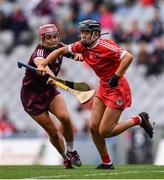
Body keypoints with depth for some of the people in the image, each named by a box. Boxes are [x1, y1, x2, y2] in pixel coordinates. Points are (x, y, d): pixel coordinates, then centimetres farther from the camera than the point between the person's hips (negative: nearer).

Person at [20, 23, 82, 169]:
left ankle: (71, 151, 0)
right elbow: (39, 62, -51)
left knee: (64, 117, -21)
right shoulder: (40, 52, -28)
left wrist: (77, 54, -17)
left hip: (49, 90, 5)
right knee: (53, 131, -5)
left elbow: (73, 52, 9)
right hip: (32, 95, -5)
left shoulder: (60, 47, -7)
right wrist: (52, 76, -73)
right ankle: (66, 158, 17)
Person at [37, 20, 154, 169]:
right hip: (103, 88, 8)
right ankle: (106, 163, 15)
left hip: (117, 90, -8)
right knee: (94, 128, 2)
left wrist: (116, 76, -30)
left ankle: (138, 120, 8)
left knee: (104, 132, -10)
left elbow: (128, 57, -31)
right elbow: (61, 51, 9)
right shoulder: (82, 46, 0)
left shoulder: (105, 46, -23)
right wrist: (43, 65, 0)